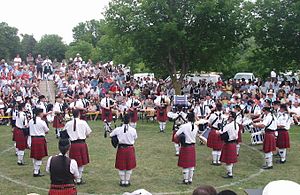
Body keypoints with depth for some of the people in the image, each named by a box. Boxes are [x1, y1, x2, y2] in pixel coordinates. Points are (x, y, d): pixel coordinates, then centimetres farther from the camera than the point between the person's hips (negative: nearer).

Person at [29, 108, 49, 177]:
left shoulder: (30, 121, 3)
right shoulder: (42, 122, -13)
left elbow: (30, 131, 12)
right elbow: (47, 131, -2)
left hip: (33, 139, 6)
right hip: (40, 139, -6)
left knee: (34, 156, 17)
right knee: (39, 157, 3)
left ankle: (36, 170, 30)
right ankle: (36, 172, 5)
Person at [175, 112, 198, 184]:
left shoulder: (184, 126, -17)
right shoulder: (196, 127, -2)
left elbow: (175, 136, -13)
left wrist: (180, 137, 6)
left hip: (185, 147, -5)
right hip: (192, 147, 5)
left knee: (185, 165, 6)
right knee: (191, 164, 14)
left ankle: (186, 180, 15)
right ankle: (190, 179, 23)